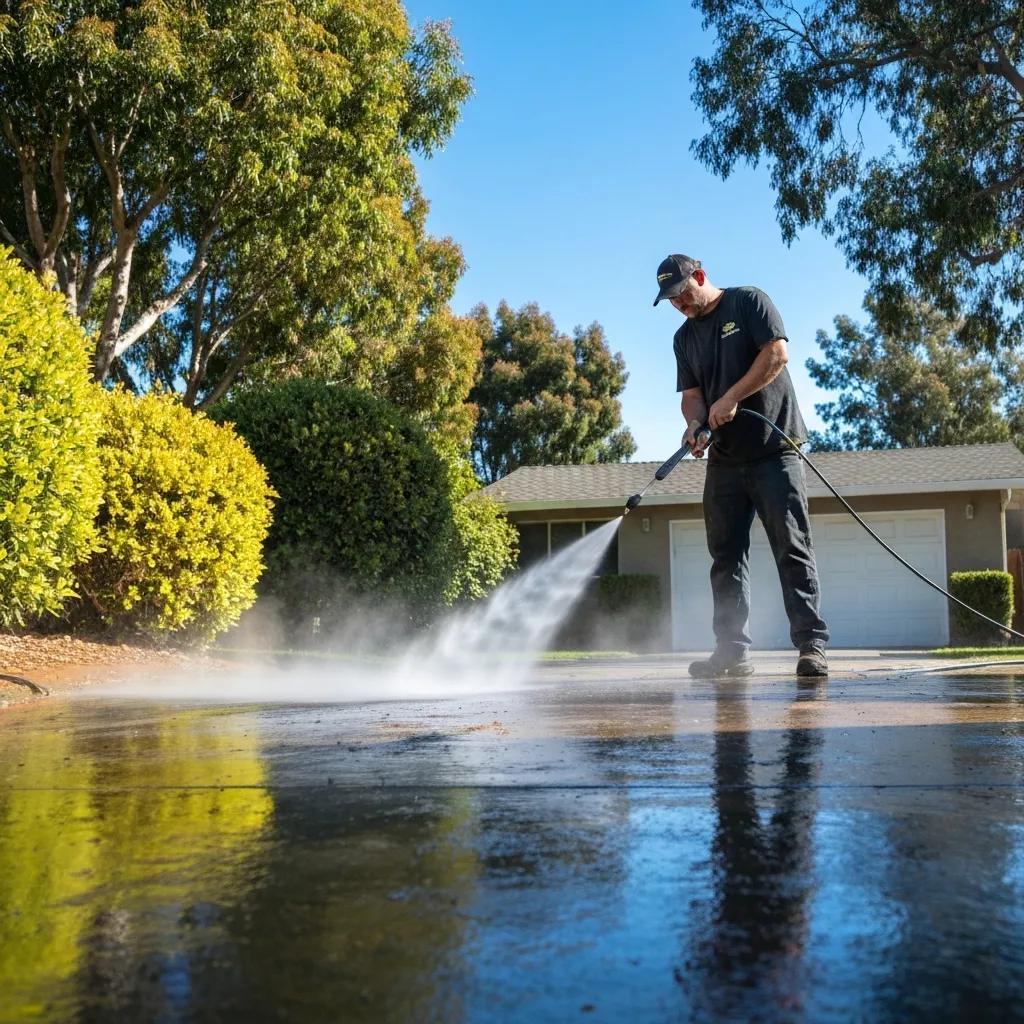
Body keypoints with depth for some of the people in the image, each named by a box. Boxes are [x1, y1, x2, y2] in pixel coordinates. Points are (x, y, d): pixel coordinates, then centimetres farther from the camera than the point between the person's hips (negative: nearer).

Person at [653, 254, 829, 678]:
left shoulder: (748, 302, 2)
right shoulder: (685, 338, 17)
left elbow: (777, 354, -10)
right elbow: (692, 394, 11)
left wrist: (732, 398, -17)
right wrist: (695, 423, -12)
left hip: (774, 449, -6)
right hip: (723, 459, 6)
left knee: (792, 549, -8)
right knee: (726, 556, 2)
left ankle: (812, 646, -8)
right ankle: (732, 652, 5)